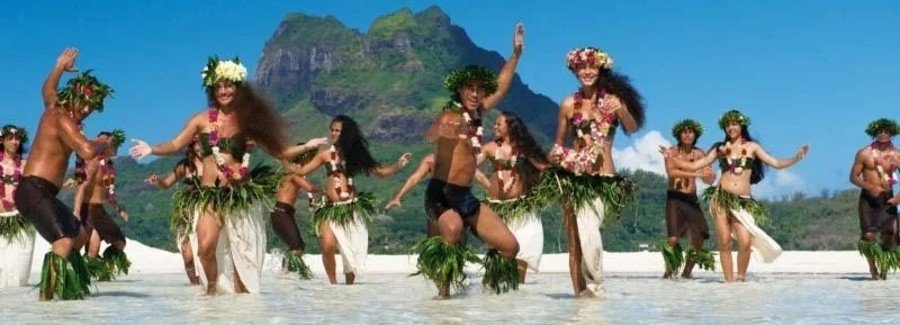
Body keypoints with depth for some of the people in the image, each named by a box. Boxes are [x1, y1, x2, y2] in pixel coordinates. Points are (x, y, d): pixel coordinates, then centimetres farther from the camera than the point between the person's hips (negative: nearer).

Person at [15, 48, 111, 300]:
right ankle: (47, 297, -38)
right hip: (34, 191, -11)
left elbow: (47, 90, 41)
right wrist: (102, 146, -9)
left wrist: (60, 67, 54)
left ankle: (66, 288, 27)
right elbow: (87, 151, -30)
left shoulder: (54, 108, 16)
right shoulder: (63, 119, -14)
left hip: (40, 192, 11)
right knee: (64, 241, -28)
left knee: (77, 231, 25)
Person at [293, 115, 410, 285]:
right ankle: (333, 283, -1)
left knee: (352, 250, 1)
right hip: (330, 207, 0)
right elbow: (301, 170, 11)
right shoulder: (326, 154, 9)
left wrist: (398, 165, -5)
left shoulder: (356, 154, 8)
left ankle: (349, 285, 17)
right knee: (328, 246, -18)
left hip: (352, 207, 0)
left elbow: (381, 172, 8)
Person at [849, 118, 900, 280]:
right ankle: (872, 265, 14)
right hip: (868, 198, -1)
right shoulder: (864, 153, -2)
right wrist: (870, 187, -18)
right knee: (868, 234, -7)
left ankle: (884, 266, 18)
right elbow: (853, 177, -3)